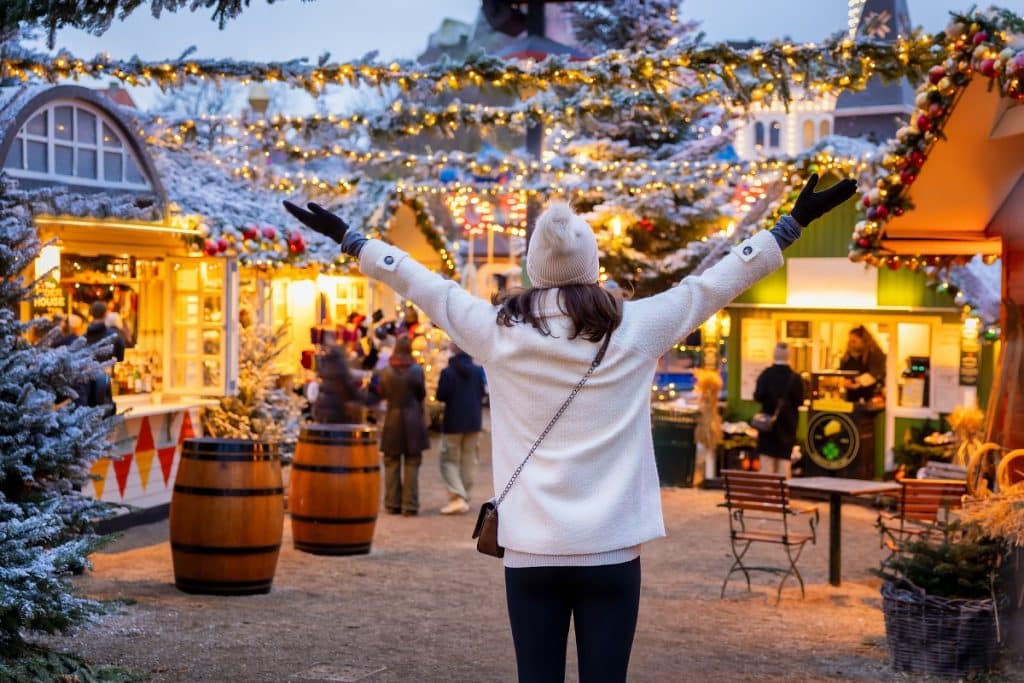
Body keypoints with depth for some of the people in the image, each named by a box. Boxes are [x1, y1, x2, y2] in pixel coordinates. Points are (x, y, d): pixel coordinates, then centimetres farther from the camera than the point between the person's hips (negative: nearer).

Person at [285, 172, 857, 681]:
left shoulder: (498, 332, -1)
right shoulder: (636, 329, -3)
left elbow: (420, 282, 10)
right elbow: (716, 281, 5)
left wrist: (347, 236, 23)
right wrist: (794, 223, 15)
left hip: (531, 549, 1)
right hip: (611, 547, -1)